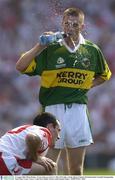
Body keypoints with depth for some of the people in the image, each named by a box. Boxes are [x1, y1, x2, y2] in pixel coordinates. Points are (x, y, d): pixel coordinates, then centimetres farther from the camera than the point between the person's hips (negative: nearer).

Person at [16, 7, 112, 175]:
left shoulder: (92, 50, 6)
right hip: (53, 109, -3)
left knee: (77, 169, 8)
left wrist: (86, 86, 9)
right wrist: (39, 47, -18)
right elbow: (20, 66, -9)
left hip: (78, 109, 3)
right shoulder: (50, 49, -3)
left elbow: (104, 75, 23)